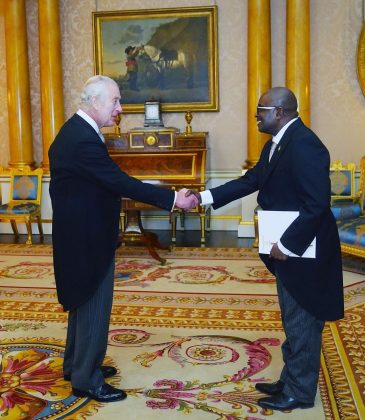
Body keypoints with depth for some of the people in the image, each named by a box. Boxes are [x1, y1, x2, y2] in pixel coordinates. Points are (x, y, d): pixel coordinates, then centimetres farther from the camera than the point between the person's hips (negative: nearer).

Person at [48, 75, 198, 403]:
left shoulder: (75, 131, 9)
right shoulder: (84, 139, -24)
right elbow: (121, 183, -27)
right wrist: (173, 199, -24)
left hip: (79, 233, 11)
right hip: (88, 238, -11)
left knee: (83, 301, 21)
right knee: (94, 307, 2)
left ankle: (76, 364, 37)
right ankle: (86, 380, 17)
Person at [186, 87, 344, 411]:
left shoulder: (304, 144, -23)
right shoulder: (278, 143, 10)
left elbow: (317, 205, -26)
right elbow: (251, 180, 11)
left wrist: (287, 245, -23)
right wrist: (205, 197, 5)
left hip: (303, 252, -10)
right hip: (287, 250, 10)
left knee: (302, 324, 6)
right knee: (294, 322, 20)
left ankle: (299, 393, 22)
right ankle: (291, 382, 35)